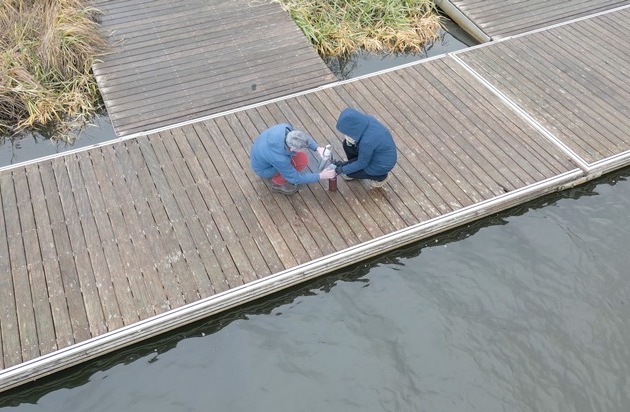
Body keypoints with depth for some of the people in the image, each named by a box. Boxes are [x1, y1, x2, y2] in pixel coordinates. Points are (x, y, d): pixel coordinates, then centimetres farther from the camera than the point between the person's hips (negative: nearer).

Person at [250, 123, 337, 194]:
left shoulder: (285, 128, -28)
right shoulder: (280, 159, -40)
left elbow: (304, 137, -6)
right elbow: (295, 178, -22)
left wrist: (318, 148, -20)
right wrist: (320, 176, -20)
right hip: (263, 169, -7)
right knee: (302, 160, -18)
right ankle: (277, 183, 3)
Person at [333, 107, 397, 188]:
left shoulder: (367, 141, -37)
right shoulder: (367, 119, -17)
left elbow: (362, 164, -21)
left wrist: (343, 170, -10)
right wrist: (350, 139, -10)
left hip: (382, 164, -8)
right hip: (378, 151, 8)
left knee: (346, 170, 0)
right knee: (347, 145, 2)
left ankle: (381, 176, 11)